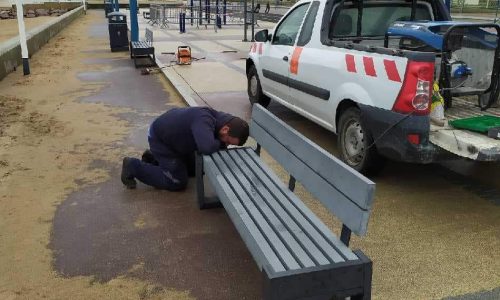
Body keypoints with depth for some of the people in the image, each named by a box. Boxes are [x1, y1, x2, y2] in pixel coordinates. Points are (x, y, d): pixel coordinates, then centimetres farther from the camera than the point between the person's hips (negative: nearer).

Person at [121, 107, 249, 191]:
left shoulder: (221, 118, -15)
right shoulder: (203, 120, -41)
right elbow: (206, 147, -56)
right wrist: (220, 144, -34)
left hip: (173, 134, 9)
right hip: (159, 139, -9)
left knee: (195, 170, 17)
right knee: (178, 183, -4)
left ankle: (153, 158, 27)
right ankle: (133, 166, 6)